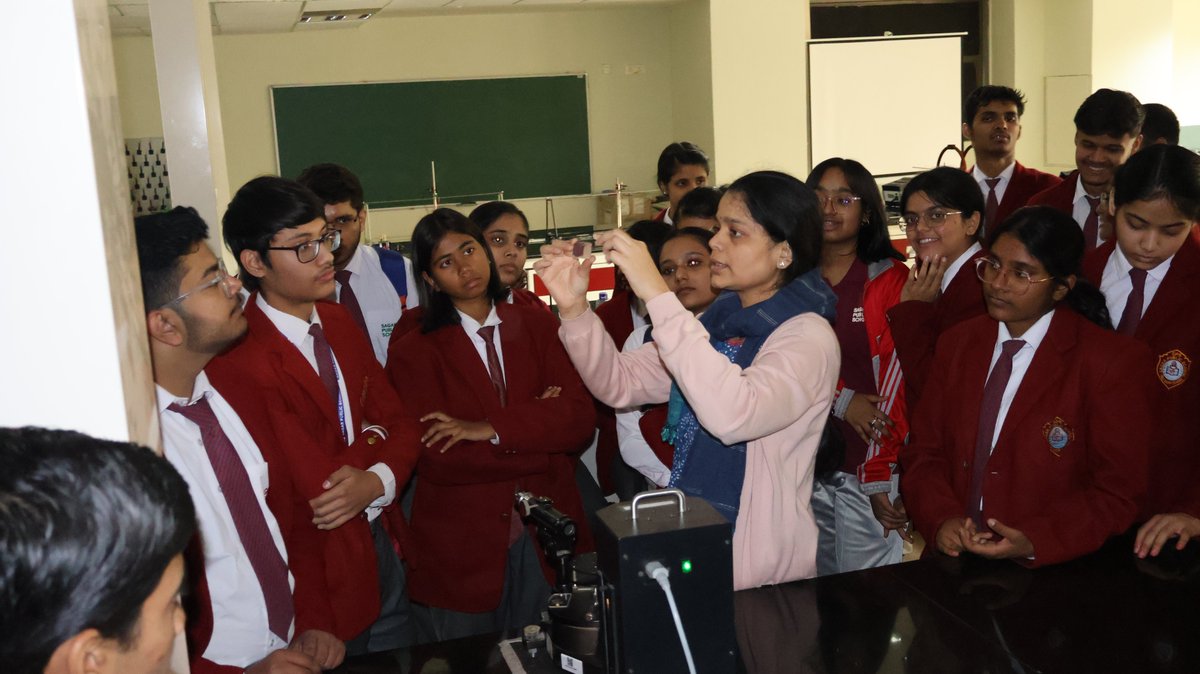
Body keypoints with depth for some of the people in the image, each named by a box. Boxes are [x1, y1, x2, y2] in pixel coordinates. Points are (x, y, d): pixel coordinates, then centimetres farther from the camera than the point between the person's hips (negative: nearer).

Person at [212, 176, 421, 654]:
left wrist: (377, 481, -16)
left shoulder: (338, 322, 3)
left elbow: (397, 423, 4)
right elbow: (317, 484, -24)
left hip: (382, 547, 7)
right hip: (317, 575, -7)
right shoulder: (235, 358, -24)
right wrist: (371, 438, -7)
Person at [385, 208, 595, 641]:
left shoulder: (538, 326, 5)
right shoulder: (414, 353, -3)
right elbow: (436, 459, -15)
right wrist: (537, 429, -10)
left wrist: (491, 429, -18)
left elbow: (581, 419, -7)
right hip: (459, 549, -2)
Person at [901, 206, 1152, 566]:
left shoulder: (1113, 363, -5)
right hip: (953, 559, 3)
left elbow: (1119, 493, -4)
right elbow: (924, 452, 10)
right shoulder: (957, 344, 9)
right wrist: (941, 519, -8)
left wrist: (1035, 542, -16)